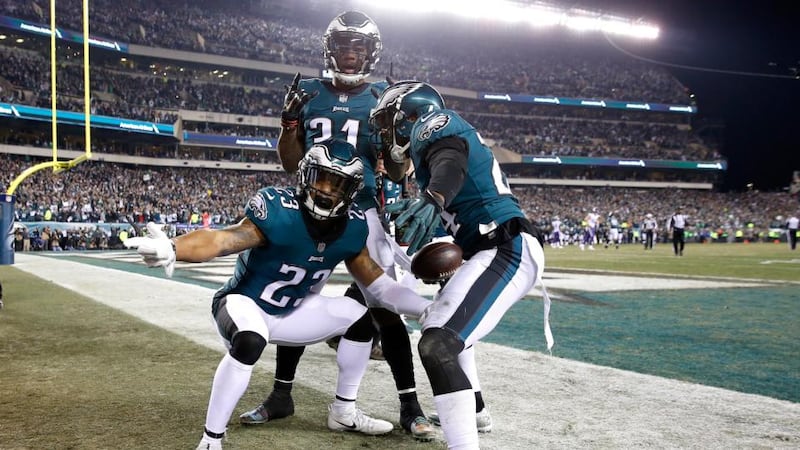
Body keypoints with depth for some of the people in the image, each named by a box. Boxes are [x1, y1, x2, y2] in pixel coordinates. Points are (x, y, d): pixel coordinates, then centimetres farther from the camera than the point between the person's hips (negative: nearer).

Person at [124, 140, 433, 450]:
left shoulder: (351, 228, -10)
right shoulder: (278, 210, -29)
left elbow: (377, 284, 2)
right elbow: (222, 240, -43)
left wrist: (427, 309, -4)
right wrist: (172, 248, -63)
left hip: (288, 313, 7)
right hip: (244, 302, -6)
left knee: (359, 317, 1)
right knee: (251, 340, -38)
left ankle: (344, 412, 17)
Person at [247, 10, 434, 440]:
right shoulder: (310, 93, 7)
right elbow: (290, 164, 7)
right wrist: (289, 120, -6)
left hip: (364, 214, -2)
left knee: (383, 307, -7)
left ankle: (410, 404, 4)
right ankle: (281, 394, 22)